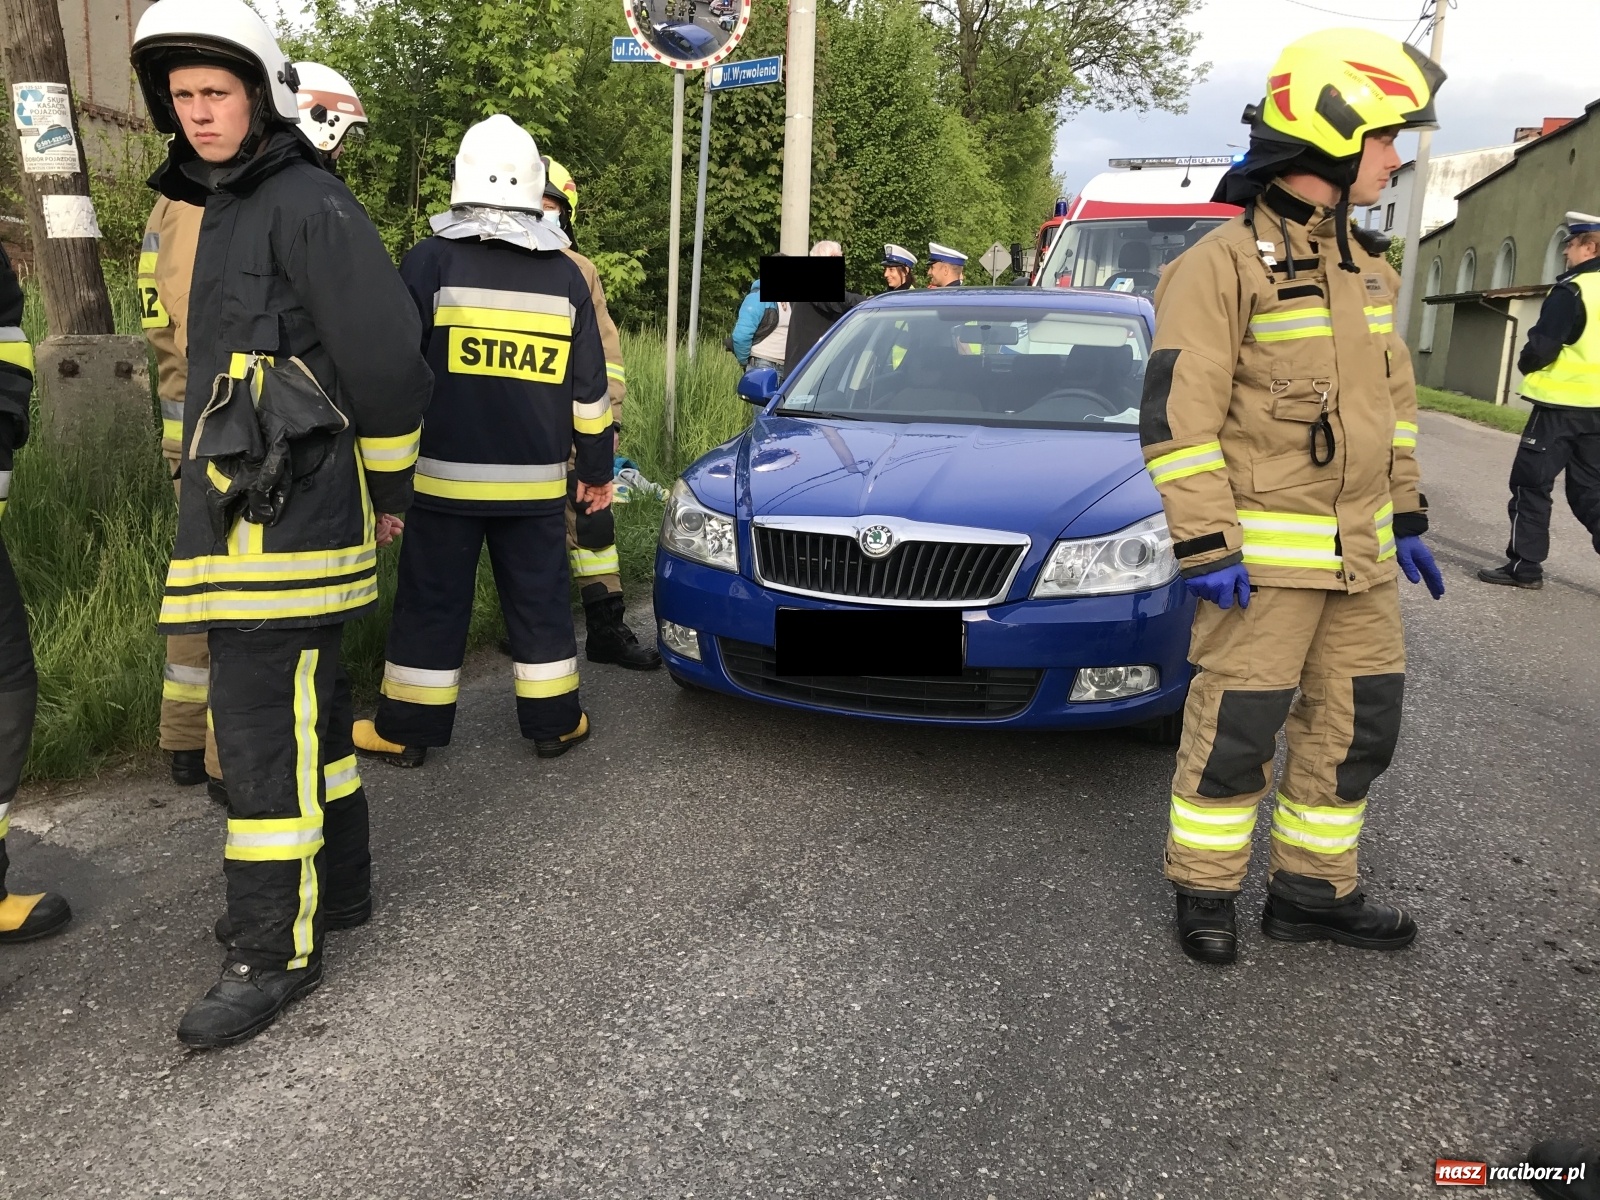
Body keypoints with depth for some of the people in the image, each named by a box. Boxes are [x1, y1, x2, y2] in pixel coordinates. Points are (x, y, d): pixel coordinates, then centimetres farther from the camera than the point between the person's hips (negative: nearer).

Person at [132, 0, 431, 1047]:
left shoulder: (310, 206, -11)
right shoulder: (230, 208, 20)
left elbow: (388, 363, -16)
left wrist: (389, 493, -7)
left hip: (282, 521, -10)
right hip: (244, 515, 10)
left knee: (264, 732, -7)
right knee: (307, 708, 16)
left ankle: (276, 952, 3)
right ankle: (336, 885, 30)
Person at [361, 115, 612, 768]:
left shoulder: (430, 259, -4)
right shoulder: (565, 274, 5)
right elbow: (589, 387, 8)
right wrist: (597, 469, 17)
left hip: (444, 475, -2)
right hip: (536, 482, 2)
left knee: (431, 602, 7)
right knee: (540, 600, 11)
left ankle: (407, 727, 16)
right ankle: (554, 722, 19)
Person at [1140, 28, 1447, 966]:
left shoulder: (1366, 269, 14)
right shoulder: (1225, 264, -12)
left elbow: (1393, 397, 21)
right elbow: (1177, 413, -16)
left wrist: (1406, 518, 18)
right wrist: (1204, 545, -20)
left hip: (1359, 549, 8)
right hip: (1265, 549, -8)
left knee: (1357, 723, 13)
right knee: (1236, 728, 0)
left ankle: (1313, 889, 27)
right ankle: (1205, 890, 19)